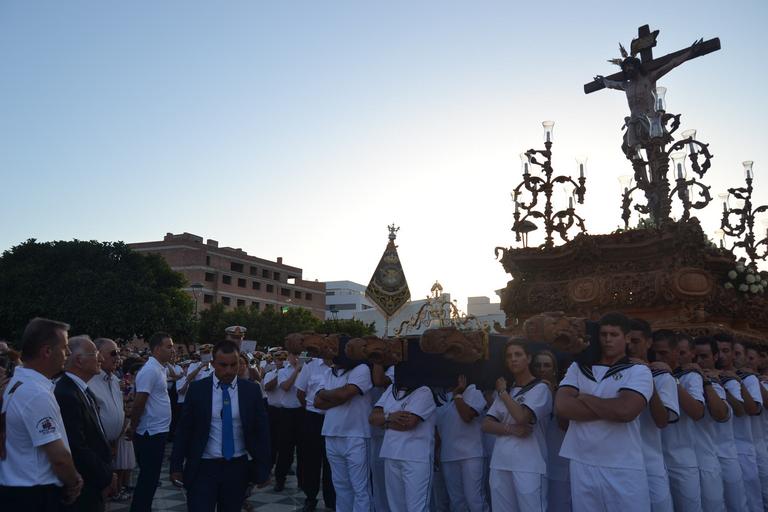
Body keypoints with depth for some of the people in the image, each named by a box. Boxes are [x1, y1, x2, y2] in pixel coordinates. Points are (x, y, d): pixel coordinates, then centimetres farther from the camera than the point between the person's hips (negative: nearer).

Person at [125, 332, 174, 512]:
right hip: (151, 433, -9)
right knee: (148, 478, 1)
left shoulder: (158, 369, 11)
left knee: (150, 477, 17)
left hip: (157, 432, 9)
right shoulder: (150, 370, -19)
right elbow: (139, 403, -21)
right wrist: (133, 428, -10)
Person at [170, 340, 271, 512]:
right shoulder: (197, 389, -3)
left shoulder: (252, 390, -2)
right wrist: (176, 466, 2)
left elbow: (262, 431, 2)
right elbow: (184, 430, 3)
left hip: (237, 468, 1)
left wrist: (263, 470, 1)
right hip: (203, 468, -1)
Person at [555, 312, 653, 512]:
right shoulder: (578, 368, 8)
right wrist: (610, 409, -11)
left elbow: (625, 410, -19)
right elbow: (561, 407, -7)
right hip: (581, 465, 3)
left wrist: (584, 398, -5)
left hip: (625, 469, -3)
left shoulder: (639, 371, -1)